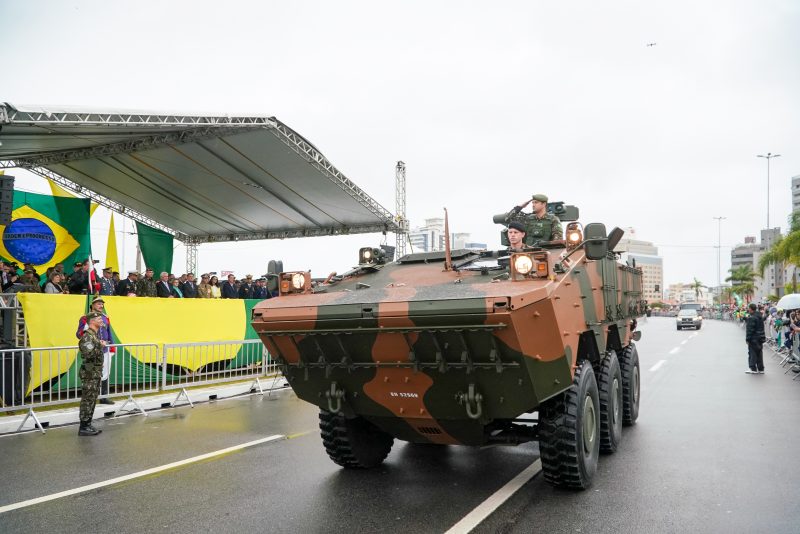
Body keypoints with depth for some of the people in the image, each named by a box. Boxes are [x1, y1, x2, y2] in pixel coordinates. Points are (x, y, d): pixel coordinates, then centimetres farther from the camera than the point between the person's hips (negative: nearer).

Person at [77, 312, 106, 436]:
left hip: (96, 373, 10)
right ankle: (83, 428, 0)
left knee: (92, 400, 13)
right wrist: (100, 346, -18)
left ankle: (88, 425, 19)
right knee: (87, 400, -5)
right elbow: (89, 354, -29)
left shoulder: (95, 335, 15)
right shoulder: (88, 336, -16)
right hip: (90, 373, -10)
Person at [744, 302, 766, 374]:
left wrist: (747, 339, -16)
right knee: (759, 353, 13)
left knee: (752, 353, -2)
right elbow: (762, 328, 19)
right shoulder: (760, 316, 11)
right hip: (760, 338, 9)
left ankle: (753, 369, 0)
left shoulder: (751, 318, -19)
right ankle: (761, 369, 17)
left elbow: (749, 329, -21)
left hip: (753, 338, -9)